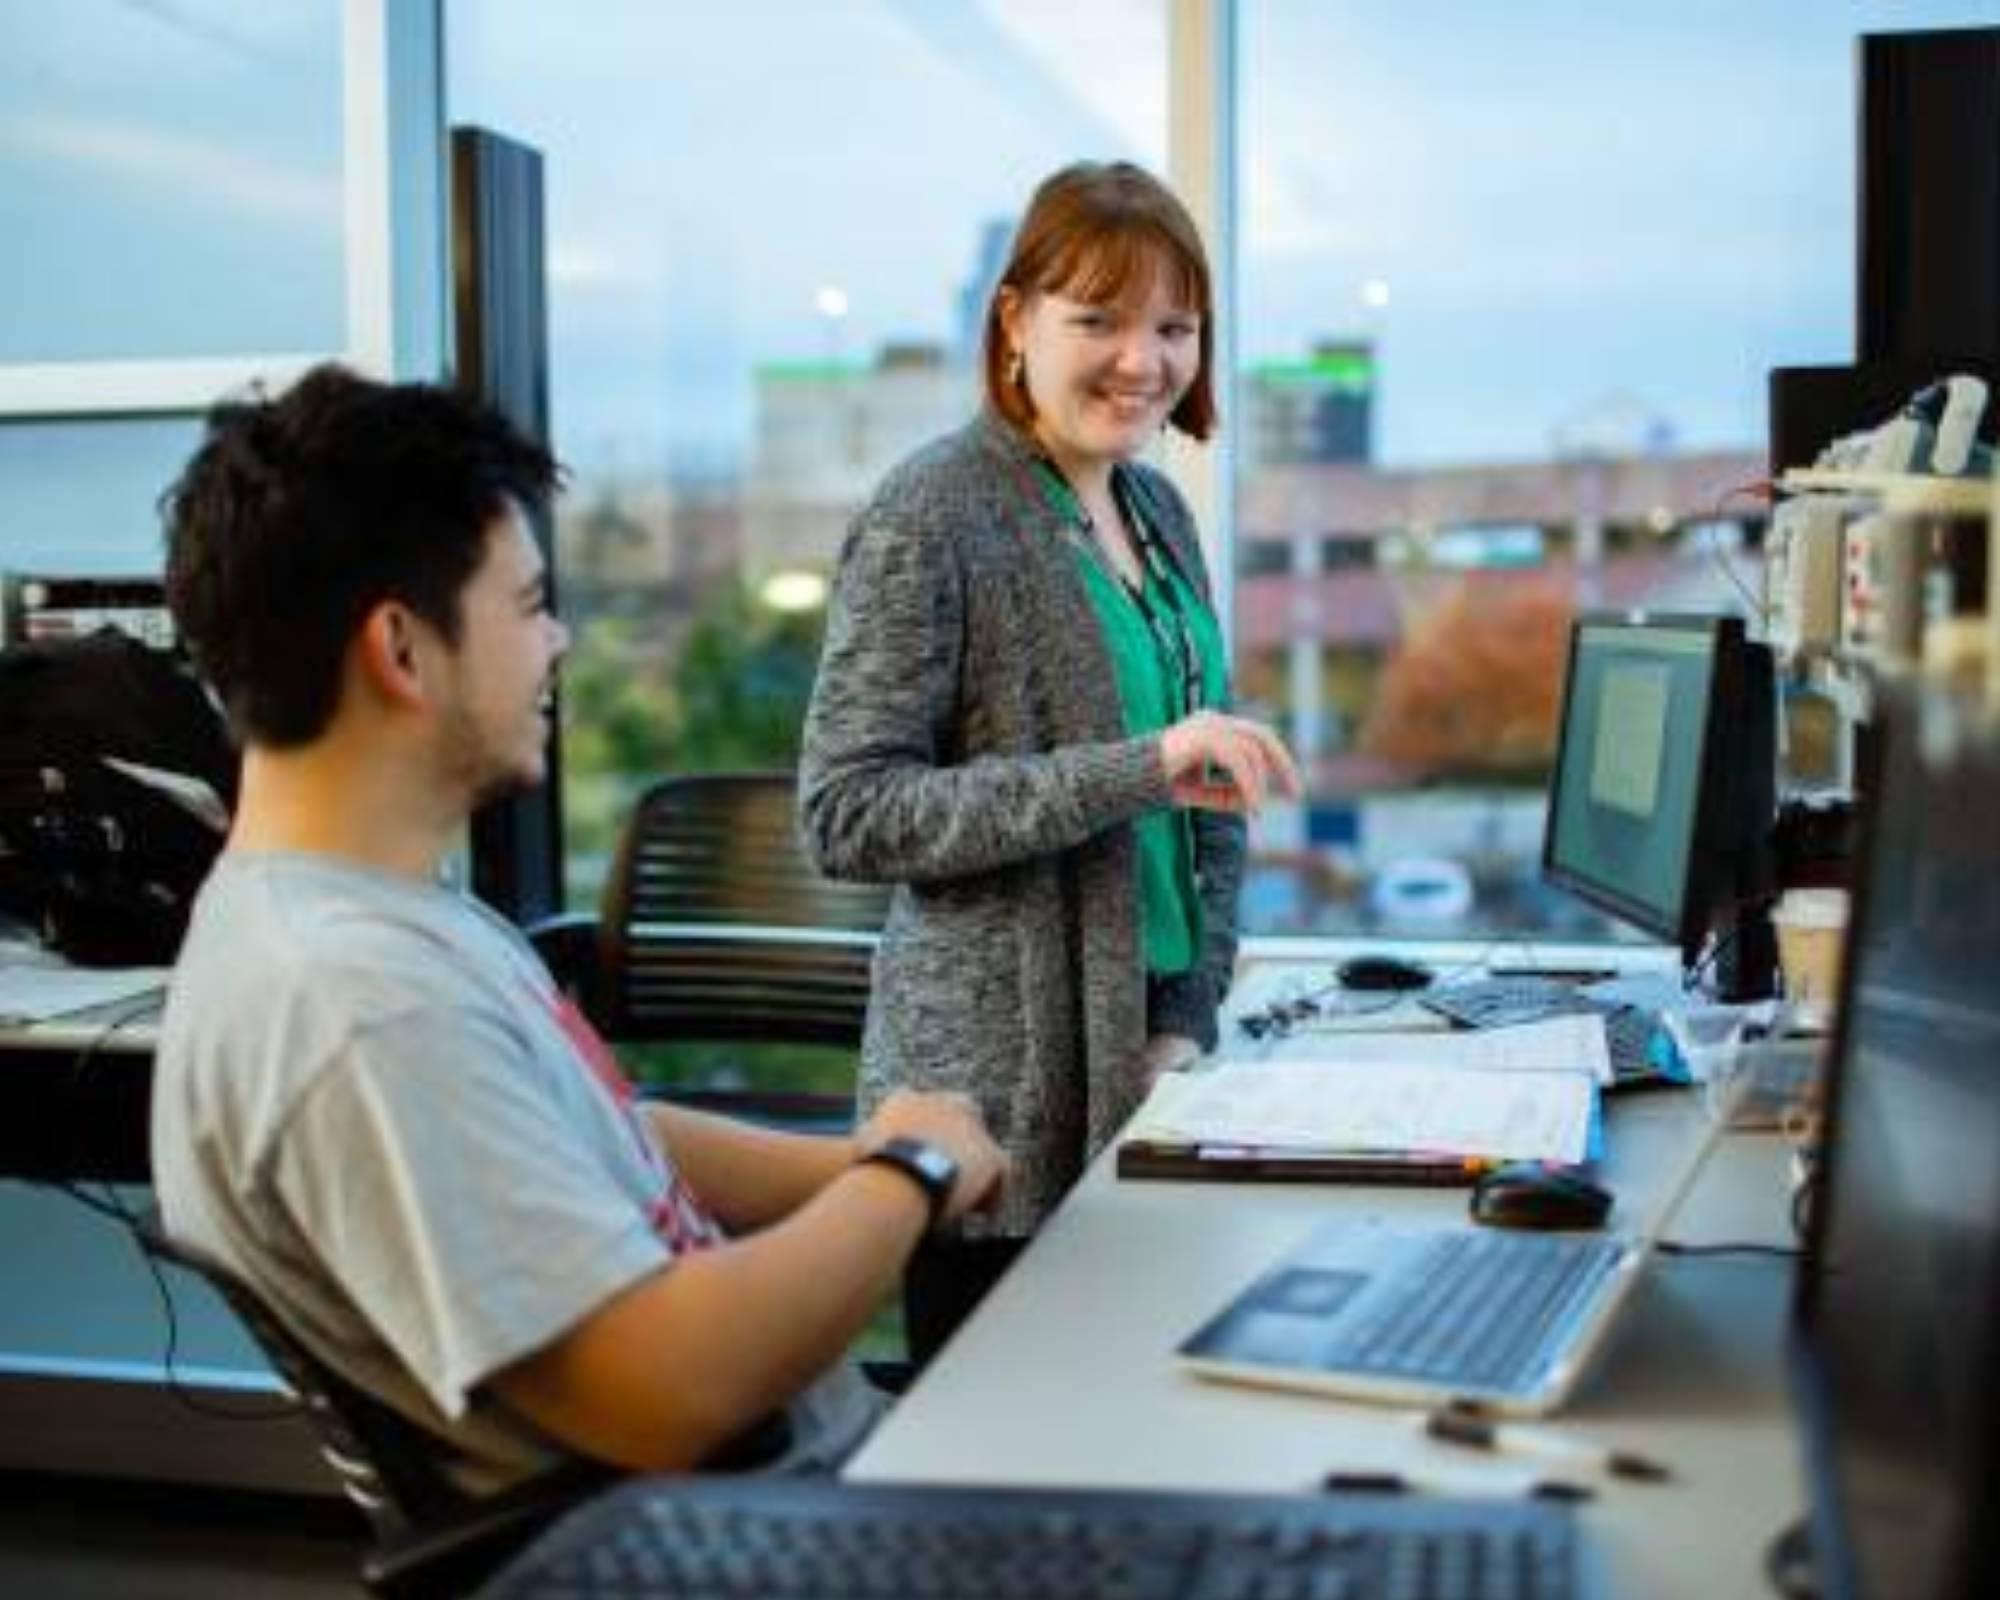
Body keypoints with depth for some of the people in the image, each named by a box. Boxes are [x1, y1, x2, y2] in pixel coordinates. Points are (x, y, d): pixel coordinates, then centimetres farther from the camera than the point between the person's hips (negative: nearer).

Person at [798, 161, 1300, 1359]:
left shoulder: (1158, 510, 12)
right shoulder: (932, 516, -10)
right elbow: (849, 814, -17)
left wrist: (1190, 1026, 3)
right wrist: (1135, 769, -23)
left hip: (1149, 1069, 7)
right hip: (1006, 1101, -6)